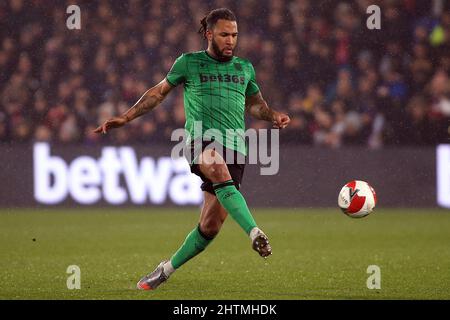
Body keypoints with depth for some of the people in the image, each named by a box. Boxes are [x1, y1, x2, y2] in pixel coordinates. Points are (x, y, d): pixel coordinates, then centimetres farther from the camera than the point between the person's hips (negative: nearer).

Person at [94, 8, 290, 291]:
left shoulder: (244, 68, 18)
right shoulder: (189, 63, 9)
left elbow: (254, 104, 32)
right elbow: (159, 92, 19)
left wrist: (273, 116, 10)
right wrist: (124, 118, 14)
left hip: (234, 149, 4)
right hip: (200, 139, -3)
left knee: (210, 227, -2)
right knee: (220, 171, -40)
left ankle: (167, 269, 19)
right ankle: (255, 233, -55)